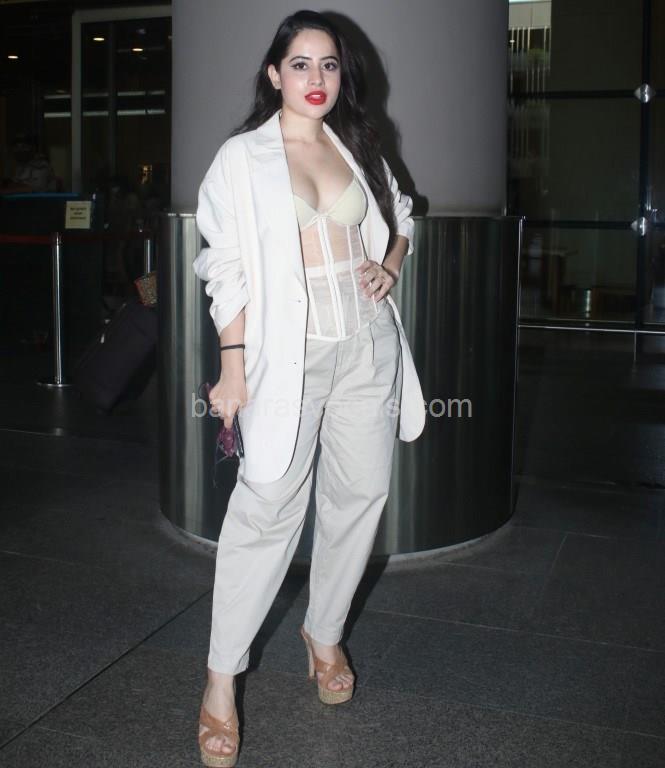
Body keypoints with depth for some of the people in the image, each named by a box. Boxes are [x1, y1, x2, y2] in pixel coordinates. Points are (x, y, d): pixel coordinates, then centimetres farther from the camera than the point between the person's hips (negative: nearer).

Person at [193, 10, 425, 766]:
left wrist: (389, 266, 2)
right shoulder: (242, 156, -1)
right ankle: (221, 676, 4)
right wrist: (233, 367, -10)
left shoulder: (357, 145, 12)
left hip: (368, 343, 5)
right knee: (267, 505, -9)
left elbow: (399, 218, 24)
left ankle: (324, 632, 29)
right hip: (288, 350, -5)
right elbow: (227, 270, -5)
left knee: (361, 491, 8)